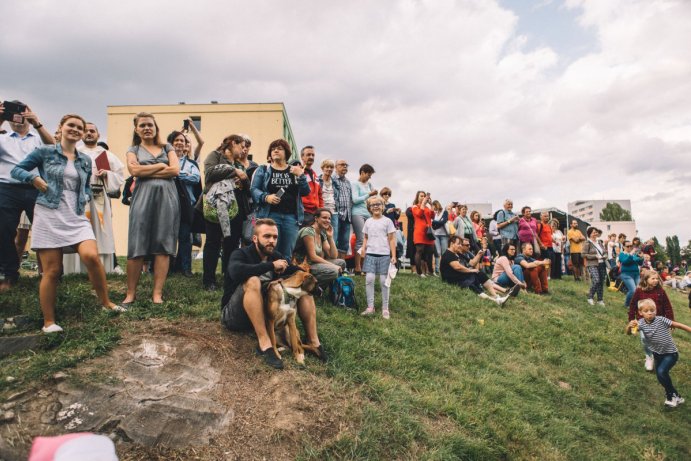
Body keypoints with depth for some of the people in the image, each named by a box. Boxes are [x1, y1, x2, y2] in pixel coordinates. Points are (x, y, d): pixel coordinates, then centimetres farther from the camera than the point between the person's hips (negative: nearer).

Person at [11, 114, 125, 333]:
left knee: (91, 256, -20)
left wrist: (86, 198, 4)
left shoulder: (85, 160, 14)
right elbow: (16, 169, 9)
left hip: (77, 217, 3)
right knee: (52, 270, -2)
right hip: (49, 216, -3)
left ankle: (106, 303, -2)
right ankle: (49, 322, 12)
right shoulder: (44, 152, 4)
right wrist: (34, 178, -10)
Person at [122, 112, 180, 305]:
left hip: (166, 197, 1)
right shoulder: (133, 150, 15)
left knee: (163, 246, -3)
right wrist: (162, 166, -1)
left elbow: (175, 170, -1)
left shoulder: (167, 148, 17)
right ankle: (131, 293, 6)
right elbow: (134, 170, -5)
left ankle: (157, 293, 0)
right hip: (143, 198, 0)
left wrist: (146, 172, -4)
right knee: (137, 247, -4)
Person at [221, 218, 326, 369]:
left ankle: (313, 340, -13)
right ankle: (264, 343, -35)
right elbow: (236, 272, -37)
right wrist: (271, 266, -31)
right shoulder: (241, 254, -14)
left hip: (265, 311, 6)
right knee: (252, 281, -35)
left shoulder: (276, 257, 4)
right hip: (234, 316, -6)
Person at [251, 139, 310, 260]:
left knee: (287, 255, 4)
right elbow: (254, 189, 2)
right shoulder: (263, 170, 11)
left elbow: (305, 192, 7)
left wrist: (300, 176, -8)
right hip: (270, 215, -2)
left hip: (292, 216, 2)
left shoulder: (296, 170, 16)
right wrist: (266, 197, -17)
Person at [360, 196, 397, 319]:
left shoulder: (387, 221, 3)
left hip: (384, 254, -2)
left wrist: (393, 256, -3)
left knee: (384, 281, 0)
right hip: (370, 254, 2)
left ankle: (385, 308, 10)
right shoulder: (368, 222, 12)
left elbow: (391, 239, 2)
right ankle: (370, 307, 3)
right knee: (369, 279, -6)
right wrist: (363, 249, 0)